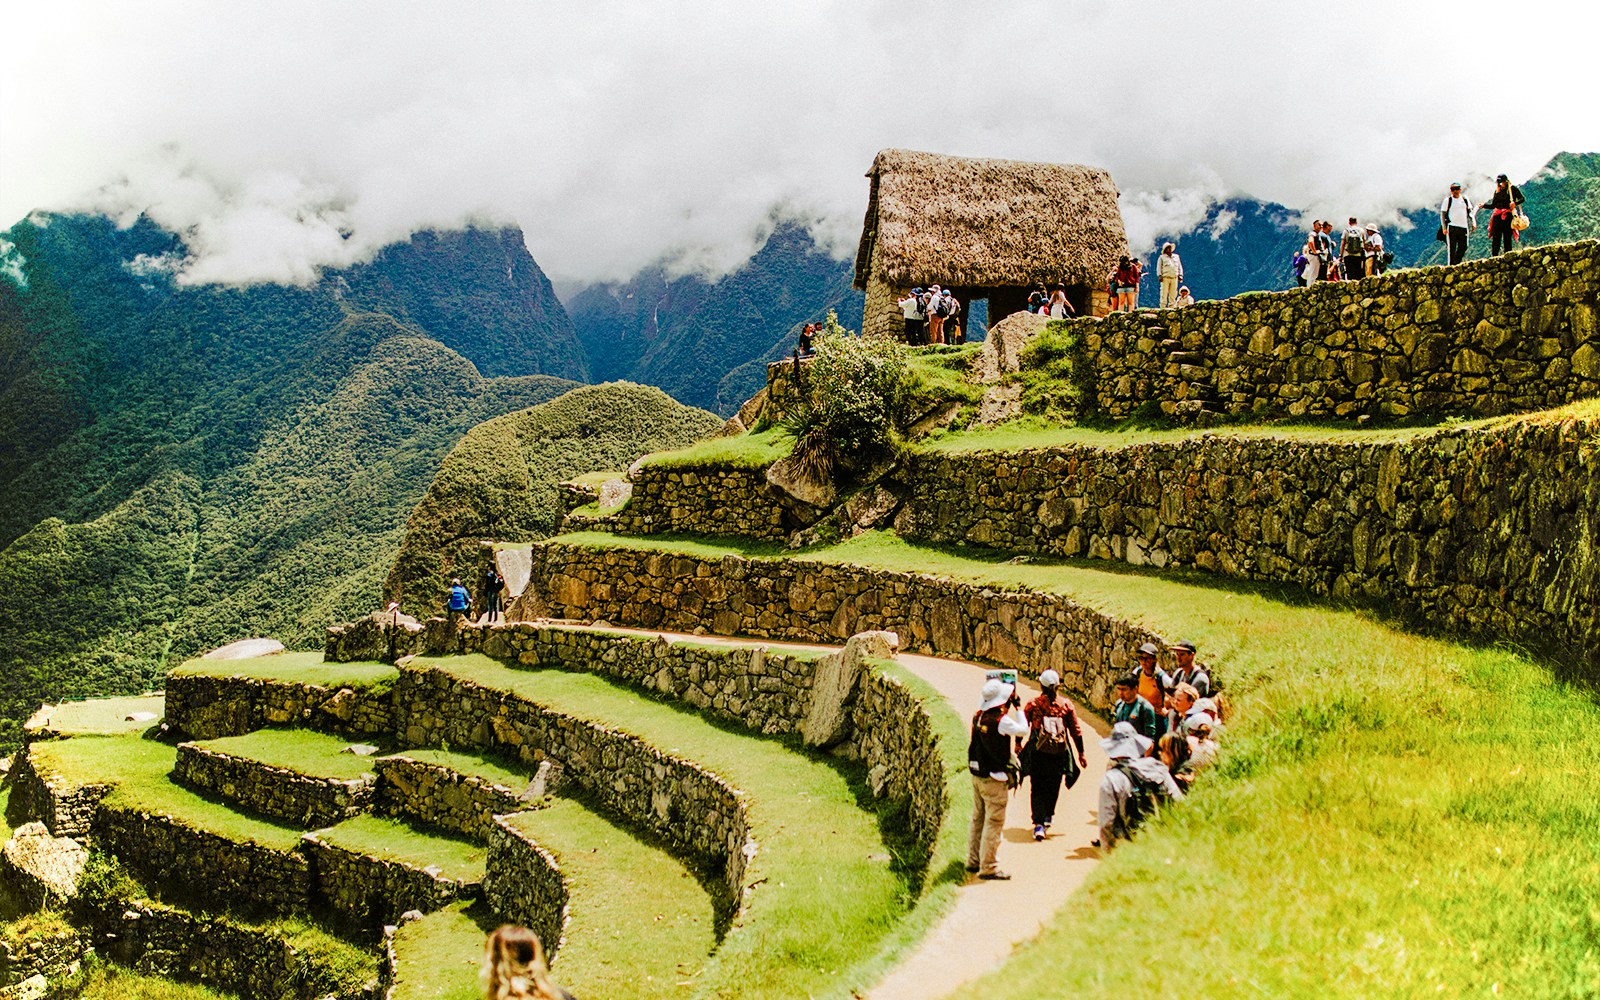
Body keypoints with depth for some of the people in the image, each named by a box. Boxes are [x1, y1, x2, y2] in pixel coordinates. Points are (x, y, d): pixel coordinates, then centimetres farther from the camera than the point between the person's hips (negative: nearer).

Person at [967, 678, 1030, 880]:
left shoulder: (978, 716, 2)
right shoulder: (1001, 720, -21)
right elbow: (1023, 730, -7)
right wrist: (1018, 706, 2)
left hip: (977, 776, 8)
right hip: (994, 779, -8)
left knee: (978, 819, 18)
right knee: (993, 823, -2)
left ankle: (973, 861, 27)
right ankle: (988, 868, 0)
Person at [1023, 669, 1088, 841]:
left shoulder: (1032, 704, -5)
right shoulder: (1066, 704, -3)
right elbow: (1076, 731, 0)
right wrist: (1081, 753, 9)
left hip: (1037, 753, -1)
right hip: (1059, 754, 1)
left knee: (1037, 788, 5)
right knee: (1053, 785, 21)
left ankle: (1039, 824, -5)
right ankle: (1048, 815, 38)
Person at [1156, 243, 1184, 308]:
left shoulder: (1176, 257, 20)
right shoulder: (1162, 257, 10)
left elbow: (1179, 267, 21)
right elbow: (1159, 267, 5)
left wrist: (1180, 275, 8)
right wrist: (1160, 275, -7)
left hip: (1174, 278, 3)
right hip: (1165, 278, -3)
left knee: (1173, 295, 0)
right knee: (1164, 294, -9)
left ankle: (1171, 307, 3)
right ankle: (1163, 307, -10)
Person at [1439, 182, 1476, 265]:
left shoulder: (1465, 200, 14)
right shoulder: (1448, 200, 4)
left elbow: (1471, 211, 17)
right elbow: (1442, 214, 2)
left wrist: (1473, 223, 1)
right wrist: (1444, 228, -8)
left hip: (1463, 227, 4)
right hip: (1452, 227, -4)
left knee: (1463, 247, 0)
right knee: (1452, 249, -6)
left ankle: (1457, 264, 11)